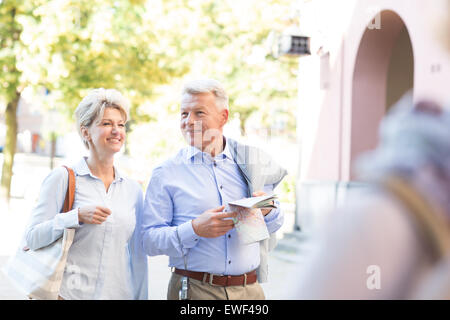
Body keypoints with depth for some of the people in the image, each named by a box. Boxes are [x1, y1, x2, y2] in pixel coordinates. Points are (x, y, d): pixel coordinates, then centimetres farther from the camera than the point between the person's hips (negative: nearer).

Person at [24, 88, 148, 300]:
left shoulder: (133, 189, 9)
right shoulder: (62, 178, -3)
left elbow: (137, 255, 12)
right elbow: (33, 238, -8)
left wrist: (141, 296, 9)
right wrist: (77, 216, -21)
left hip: (120, 293, 4)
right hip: (71, 293, -4)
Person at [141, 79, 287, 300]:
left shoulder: (249, 161, 7)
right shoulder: (166, 173, -1)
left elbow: (275, 224, 15)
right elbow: (149, 241, -6)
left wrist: (268, 211, -7)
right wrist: (195, 230, -19)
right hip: (193, 290, -2)